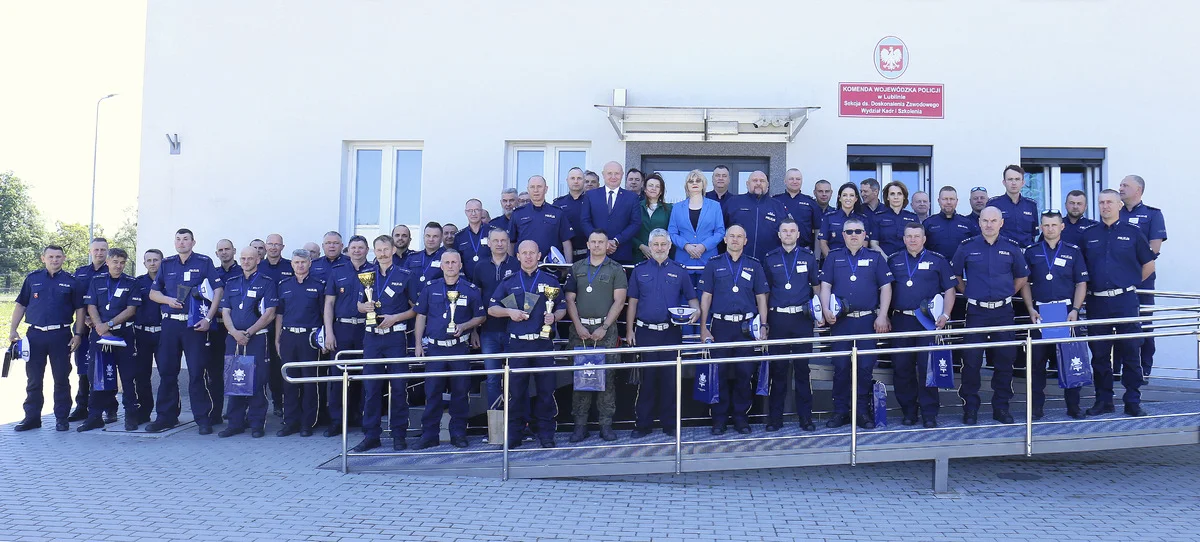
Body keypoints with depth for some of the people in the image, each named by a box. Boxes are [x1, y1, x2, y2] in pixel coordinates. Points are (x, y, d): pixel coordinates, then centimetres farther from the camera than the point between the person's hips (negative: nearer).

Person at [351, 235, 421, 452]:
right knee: (371, 387, 4)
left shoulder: (405, 276, 1)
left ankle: (399, 435, 9)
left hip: (396, 336, -3)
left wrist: (395, 317, -11)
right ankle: (371, 435, 12)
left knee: (398, 386, 0)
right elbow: (359, 304, 19)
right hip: (372, 336, 3)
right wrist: (364, 307, -4)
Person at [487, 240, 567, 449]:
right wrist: (509, 312, -7)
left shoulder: (550, 281, 10)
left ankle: (546, 435, 10)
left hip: (543, 343, 0)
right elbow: (491, 308, 11)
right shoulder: (509, 282, 12)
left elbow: (562, 308, 12)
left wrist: (554, 317, -10)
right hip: (517, 343, 1)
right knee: (515, 391, 2)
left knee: (546, 390, 1)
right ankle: (513, 435, 12)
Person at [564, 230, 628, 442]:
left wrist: (604, 327, -9)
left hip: (606, 329, -1)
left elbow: (619, 300, -1)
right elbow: (570, 299, 8)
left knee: (607, 377, -2)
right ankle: (580, 425, 6)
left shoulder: (616, 269, 7)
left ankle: (606, 425, 4)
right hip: (580, 329, 2)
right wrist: (578, 326, -5)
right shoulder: (576, 269, 12)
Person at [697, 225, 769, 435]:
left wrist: (763, 326, 2)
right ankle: (719, 418, 10)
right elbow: (705, 297, 5)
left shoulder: (754, 266, 11)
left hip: (746, 326, 1)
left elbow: (761, 298, 11)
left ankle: (741, 417, 13)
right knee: (720, 373, 0)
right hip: (720, 326, -1)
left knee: (745, 374, 1)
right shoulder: (713, 264, 7)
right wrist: (703, 329, -2)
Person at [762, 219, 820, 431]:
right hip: (778, 318, 0)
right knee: (778, 368, 2)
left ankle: (805, 416, 10)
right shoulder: (770, 259, 9)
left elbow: (816, 286, 13)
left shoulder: (808, 257, 8)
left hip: (802, 318, 0)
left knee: (803, 368, 2)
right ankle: (775, 417, 9)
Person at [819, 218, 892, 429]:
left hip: (868, 320, 0)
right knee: (840, 367, 2)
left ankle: (862, 411, 10)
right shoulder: (833, 257, 10)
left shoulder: (875, 258, 8)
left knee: (866, 367, 0)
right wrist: (826, 310, -8)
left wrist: (882, 316, -4)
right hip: (840, 321, 0)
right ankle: (840, 411, 10)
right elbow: (825, 286, 7)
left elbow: (885, 288, 5)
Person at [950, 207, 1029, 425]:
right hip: (976, 311, -2)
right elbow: (955, 274, 10)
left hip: (1003, 311, 2)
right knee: (971, 360, -3)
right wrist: (969, 293, 5)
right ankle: (970, 408, 6)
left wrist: (1007, 294, 9)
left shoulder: (1011, 248, 5)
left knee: (1005, 361, 5)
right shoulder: (967, 247, 1)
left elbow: (1022, 276, 17)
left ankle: (1001, 407, 16)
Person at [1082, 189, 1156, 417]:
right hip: (1096, 302, 2)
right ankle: (1103, 400, 15)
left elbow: (1148, 264, 10)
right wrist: (1088, 286, 7)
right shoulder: (1088, 234, 8)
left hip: (1126, 301, -2)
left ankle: (1133, 401, 8)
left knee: (1130, 353, 0)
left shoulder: (1132, 232, 4)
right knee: (1099, 354, 6)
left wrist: (1130, 284, 9)